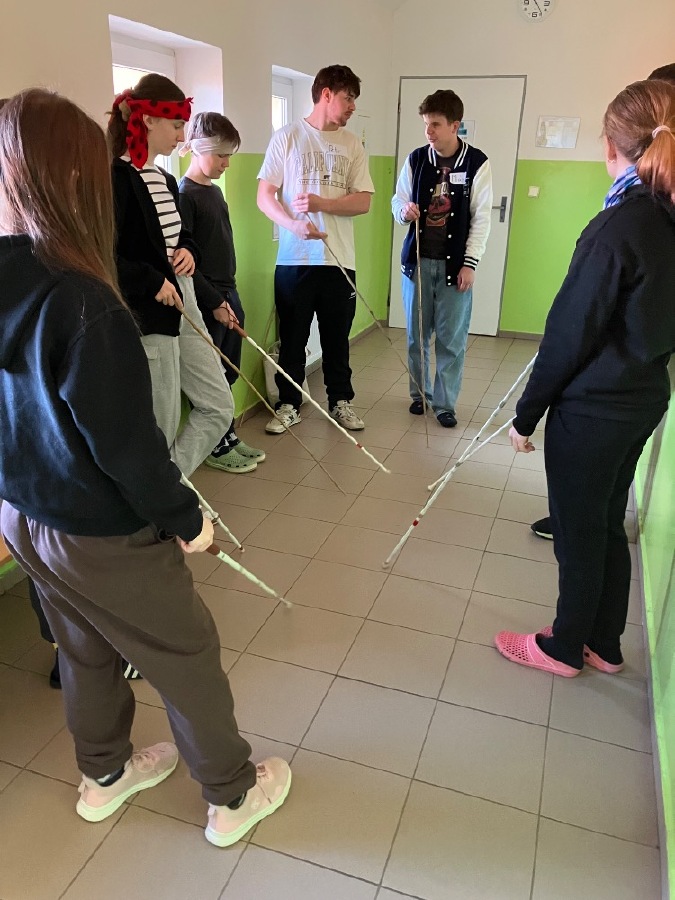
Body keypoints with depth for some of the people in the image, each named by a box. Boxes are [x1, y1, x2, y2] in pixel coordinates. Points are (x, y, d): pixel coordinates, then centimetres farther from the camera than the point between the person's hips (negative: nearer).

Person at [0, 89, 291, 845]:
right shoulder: (80, 302, -29)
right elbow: (127, 444, -25)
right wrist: (185, 519, -10)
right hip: (101, 537, -7)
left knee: (84, 652, 26)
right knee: (187, 660, 13)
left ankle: (104, 775, 50)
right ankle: (232, 797, 35)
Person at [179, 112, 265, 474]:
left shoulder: (215, 191, 14)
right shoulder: (185, 196, -12)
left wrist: (229, 295, 16)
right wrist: (214, 302, -17)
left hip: (227, 296, 8)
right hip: (206, 303, -8)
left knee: (228, 373, 14)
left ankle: (228, 437, 27)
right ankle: (214, 447, 15)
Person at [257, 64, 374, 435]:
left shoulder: (352, 145, 9)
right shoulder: (287, 137, 3)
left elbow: (363, 202, 2)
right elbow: (264, 196, -3)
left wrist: (321, 202, -15)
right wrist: (295, 224, -21)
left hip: (339, 260, 2)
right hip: (294, 259, -2)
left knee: (337, 338, 10)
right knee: (292, 337, 6)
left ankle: (341, 400, 25)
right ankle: (289, 404, 20)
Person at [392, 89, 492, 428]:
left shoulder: (477, 163, -4)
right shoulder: (416, 159, 4)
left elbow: (481, 217, -4)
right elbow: (398, 200, 12)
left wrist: (470, 263, -10)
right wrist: (404, 211, -13)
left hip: (454, 263, -3)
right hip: (418, 259, 3)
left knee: (451, 338, 1)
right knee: (416, 333, 10)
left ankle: (445, 403, 13)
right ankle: (419, 393, 26)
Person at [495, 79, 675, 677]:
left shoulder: (618, 229, -20)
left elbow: (569, 336, -18)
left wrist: (526, 414, -9)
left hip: (594, 407, -8)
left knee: (578, 530, 9)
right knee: (607, 523, 20)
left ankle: (565, 648, 29)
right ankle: (604, 644, 36)